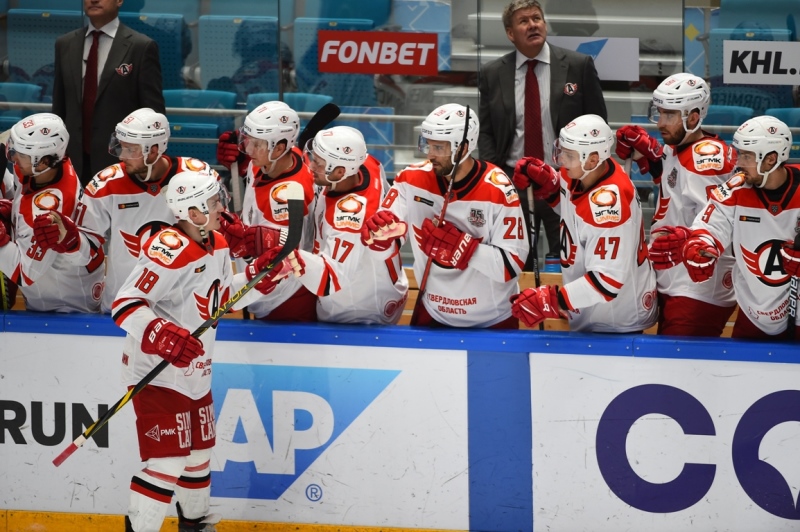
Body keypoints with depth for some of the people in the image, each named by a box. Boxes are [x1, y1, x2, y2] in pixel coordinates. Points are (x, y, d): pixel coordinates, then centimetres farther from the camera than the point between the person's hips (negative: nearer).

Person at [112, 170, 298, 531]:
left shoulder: (217, 246, 6)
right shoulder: (169, 251, -24)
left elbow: (222, 297, 20)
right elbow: (125, 305, -27)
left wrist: (261, 275, 6)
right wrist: (162, 336, -40)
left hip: (196, 373, 10)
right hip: (156, 374, -10)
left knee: (199, 452, 21)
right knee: (168, 461, -14)